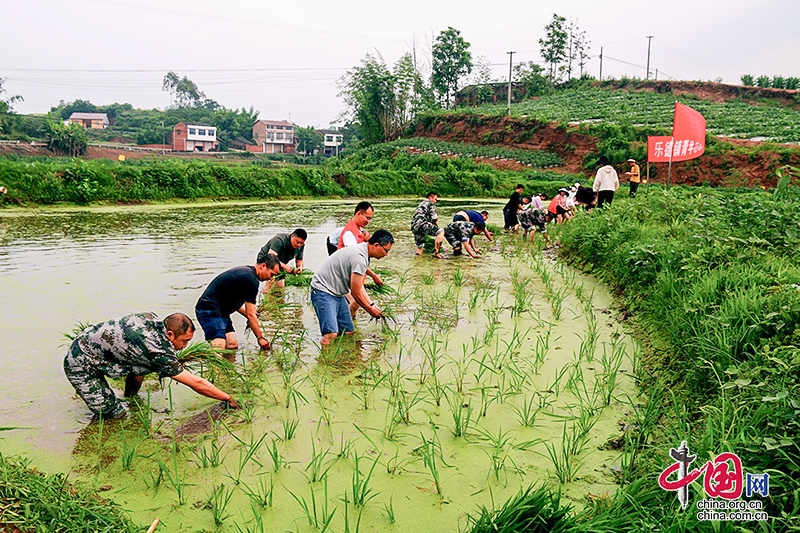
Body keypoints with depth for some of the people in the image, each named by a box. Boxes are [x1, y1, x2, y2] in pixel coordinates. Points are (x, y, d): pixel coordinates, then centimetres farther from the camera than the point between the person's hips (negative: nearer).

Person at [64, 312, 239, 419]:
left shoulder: (152, 318, -7)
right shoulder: (160, 354, -28)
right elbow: (197, 384, -22)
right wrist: (228, 398, -11)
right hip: (81, 366, -8)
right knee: (115, 415, -6)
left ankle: (131, 399, 22)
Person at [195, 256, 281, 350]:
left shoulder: (244, 271, 13)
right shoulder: (251, 280, -18)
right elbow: (251, 315, -14)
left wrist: (246, 314, 13)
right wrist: (260, 338, -5)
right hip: (210, 311, -11)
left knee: (232, 346, 4)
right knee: (218, 348, -25)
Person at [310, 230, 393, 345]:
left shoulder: (363, 251, 9)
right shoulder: (359, 258, -24)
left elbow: (359, 286, 14)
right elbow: (355, 292, -18)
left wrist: (372, 304, 6)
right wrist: (370, 310, -5)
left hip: (337, 294, 11)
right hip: (323, 291, -11)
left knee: (348, 332, 6)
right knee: (331, 334, -24)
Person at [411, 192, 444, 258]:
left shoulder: (421, 204, 32)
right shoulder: (431, 204, 6)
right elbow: (434, 218, -2)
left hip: (414, 227, 9)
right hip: (422, 224, -9)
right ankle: (436, 252, -16)